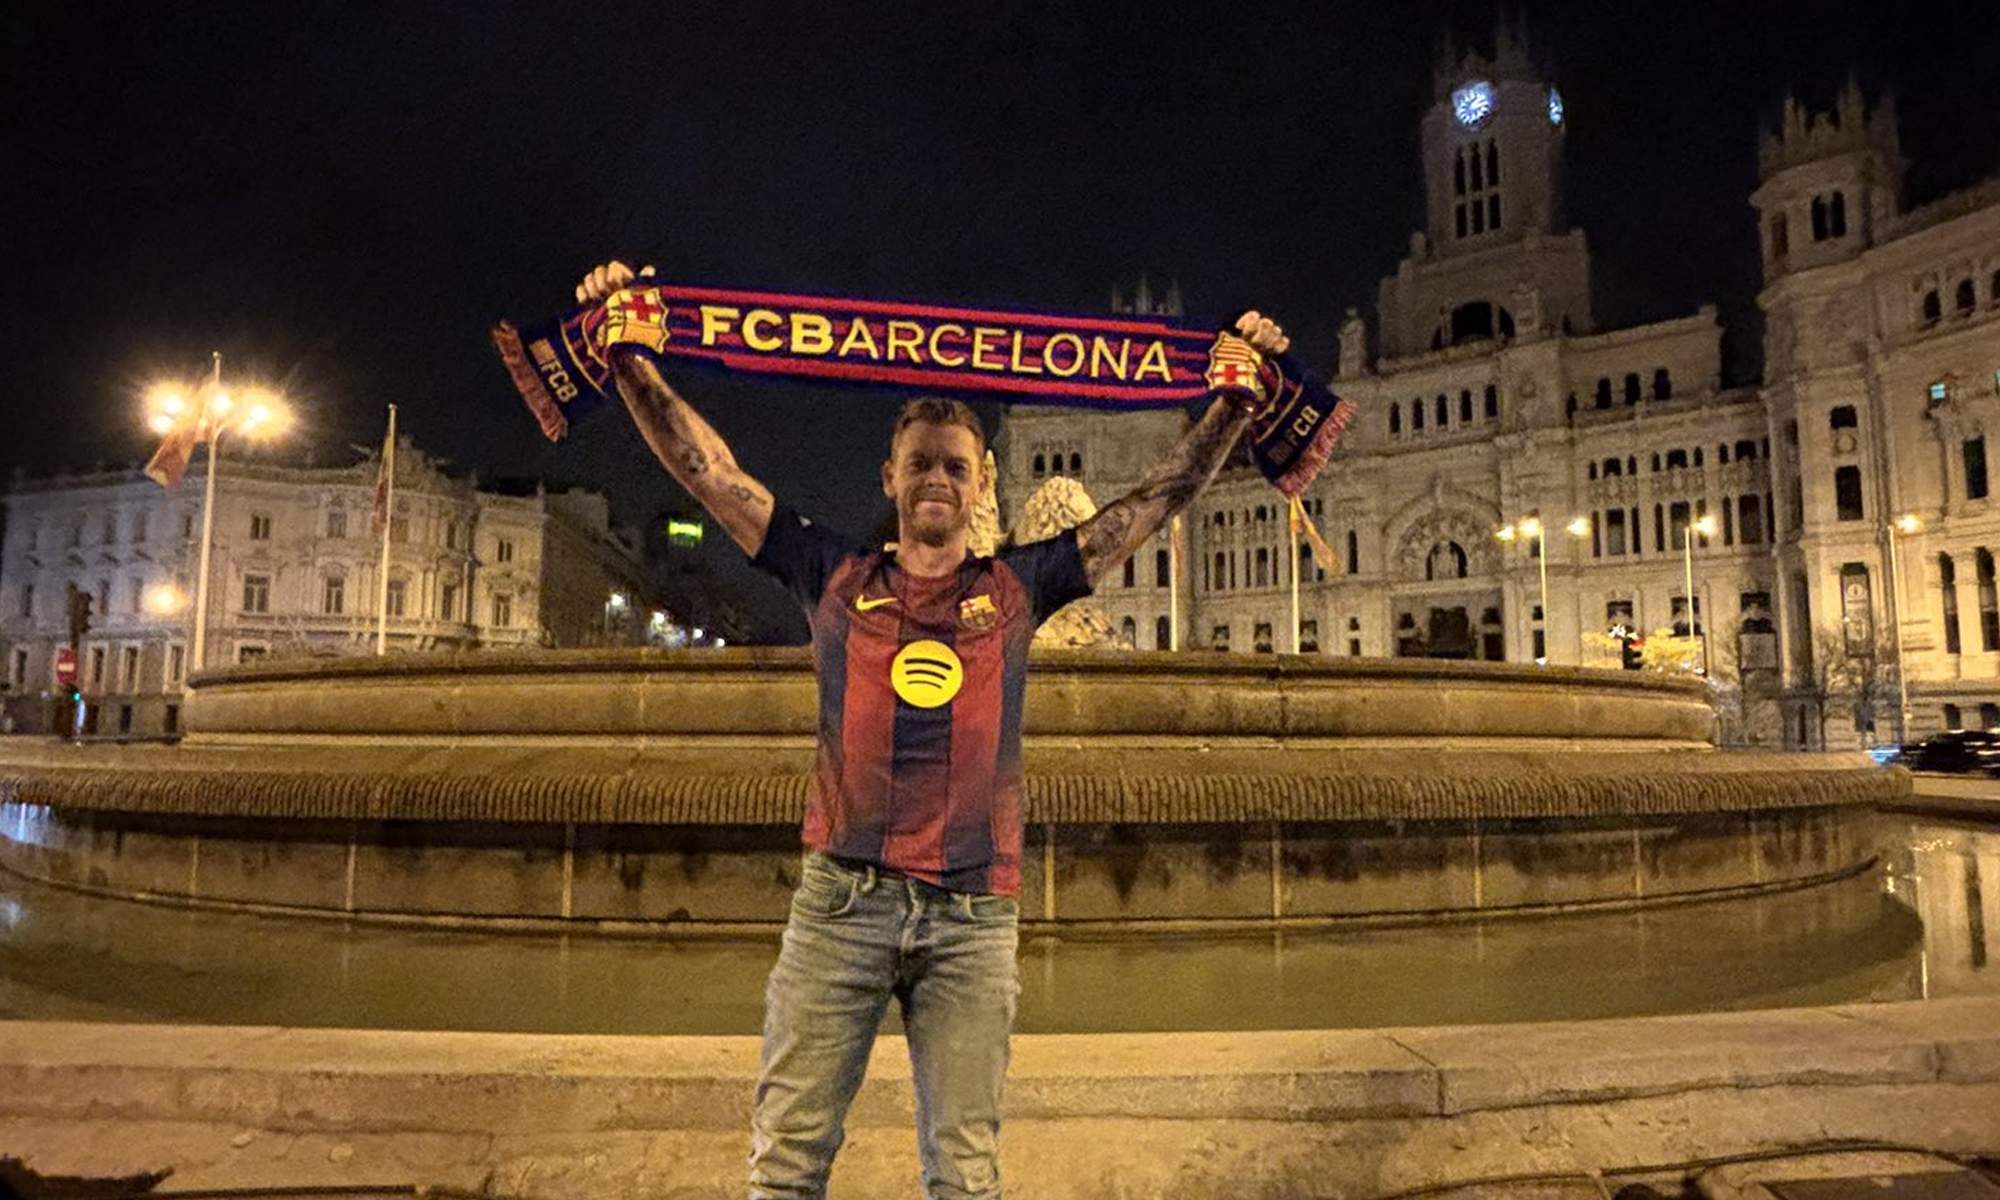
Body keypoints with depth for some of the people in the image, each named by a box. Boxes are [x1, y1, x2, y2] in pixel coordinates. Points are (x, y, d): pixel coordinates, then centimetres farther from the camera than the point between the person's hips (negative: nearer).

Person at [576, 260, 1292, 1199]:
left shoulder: (1016, 589, 11)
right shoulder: (835, 577, 11)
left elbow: (1164, 494, 13)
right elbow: (705, 468, 10)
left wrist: (1241, 396, 11)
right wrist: (629, 359, 5)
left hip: (972, 913, 1)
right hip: (840, 897, 0)